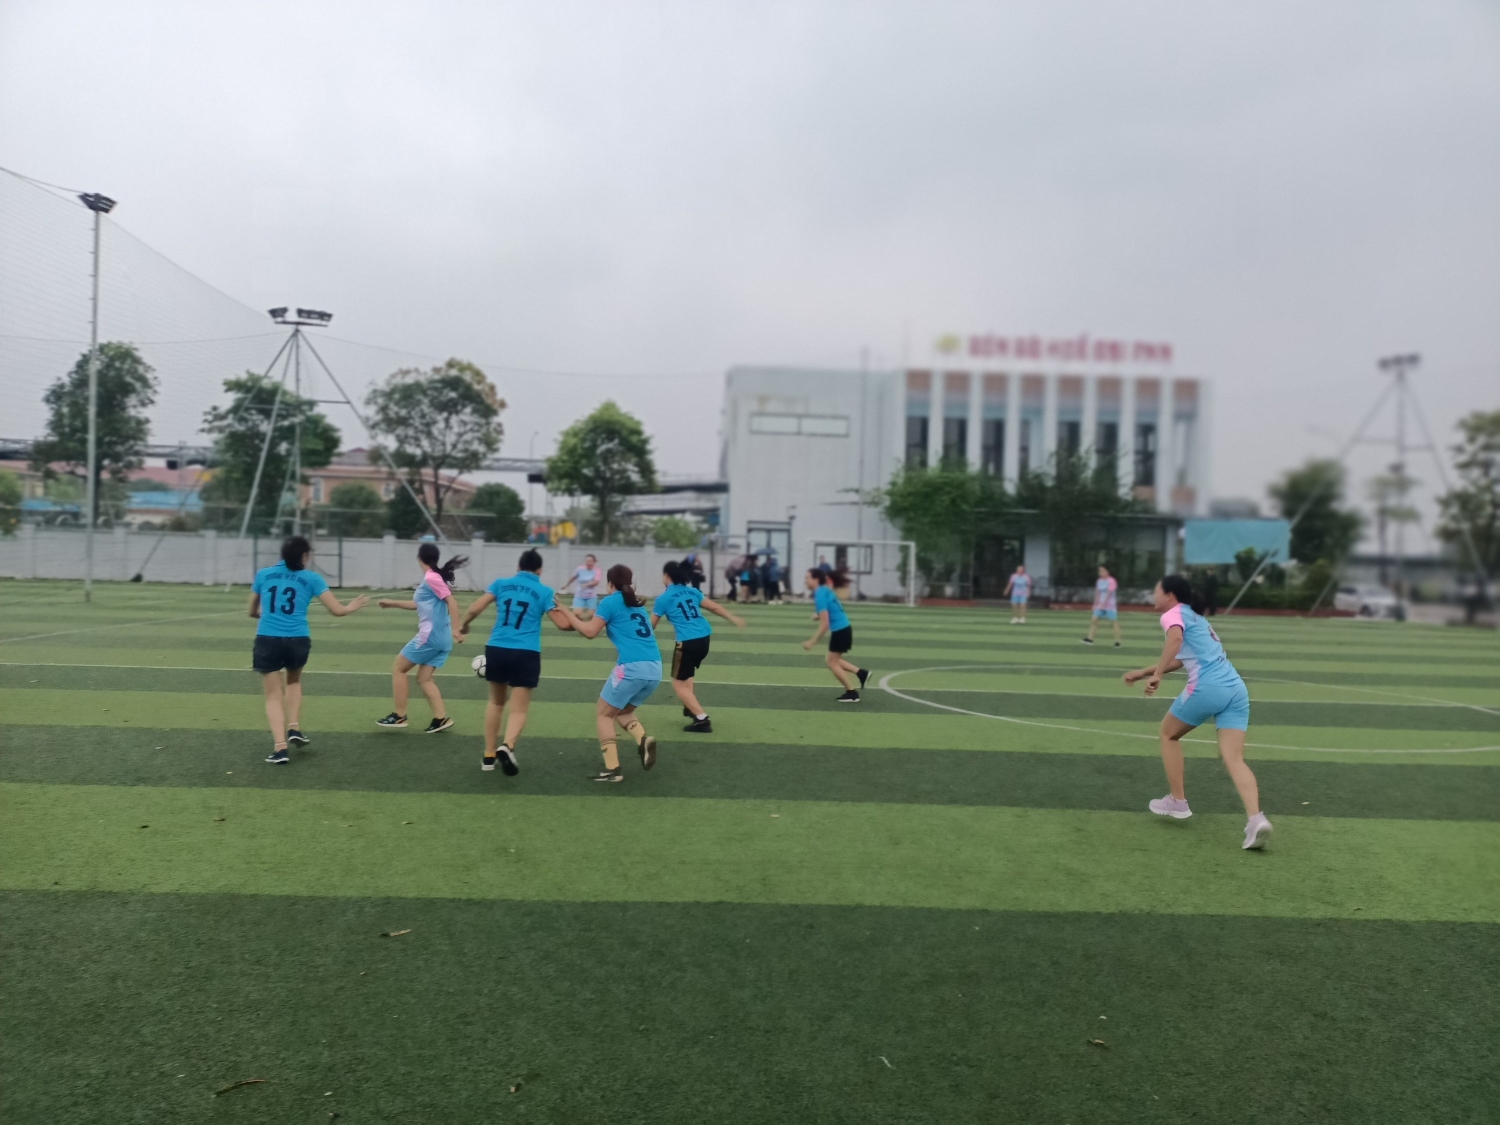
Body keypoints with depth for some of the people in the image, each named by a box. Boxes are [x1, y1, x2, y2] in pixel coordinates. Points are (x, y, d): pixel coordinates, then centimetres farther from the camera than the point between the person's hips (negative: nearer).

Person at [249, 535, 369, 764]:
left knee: (273, 696, 8)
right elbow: (337, 610, 4)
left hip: (267, 640, 0)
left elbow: (252, 612, 21)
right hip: (298, 641, 0)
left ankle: (280, 747, -3)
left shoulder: (263, 574, 9)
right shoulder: (311, 578, 3)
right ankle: (294, 728, 18)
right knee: (294, 681, 29)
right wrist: (352, 607, 25)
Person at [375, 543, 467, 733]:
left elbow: (451, 601, -19)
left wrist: (456, 629, -25)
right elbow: (420, 604, 29)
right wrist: (392, 603, 31)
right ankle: (441, 718, 1)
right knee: (424, 679, 10)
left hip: (430, 636, -9)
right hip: (441, 638, 9)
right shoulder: (434, 578, 16)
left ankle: (399, 716, 8)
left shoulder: (431, 578, -11)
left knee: (398, 668, 5)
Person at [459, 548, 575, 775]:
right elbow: (564, 624, -1)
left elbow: (475, 608, 2)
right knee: (519, 710, 3)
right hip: (525, 654, -3)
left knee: (496, 701, 24)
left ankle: (489, 756, 25)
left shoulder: (501, 583, 8)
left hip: (496, 649, 3)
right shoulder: (545, 592, 2)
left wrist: (463, 625, 22)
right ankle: (507, 746, -26)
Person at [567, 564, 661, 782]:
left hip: (632, 667, -7)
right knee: (622, 711, 25)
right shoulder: (637, 603, 23)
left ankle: (612, 769, 2)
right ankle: (643, 740, -3)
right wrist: (593, 618, 34)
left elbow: (590, 632, -2)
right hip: (654, 668, 7)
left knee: (603, 714, 12)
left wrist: (571, 616, 12)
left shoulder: (610, 601, 3)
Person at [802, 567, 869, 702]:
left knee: (832, 663, 5)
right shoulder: (825, 590, 9)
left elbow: (825, 624, -22)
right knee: (831, 660, 19)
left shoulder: (820, 595, -19)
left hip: (840, 631, -9)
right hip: (843, 629, 9)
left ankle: (852, 693, 11)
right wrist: (820, 616, 16)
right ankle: (861, 672, 16)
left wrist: (812, 641, -18)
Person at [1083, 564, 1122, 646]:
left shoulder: (1111, 581, -13)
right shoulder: (1099, 581, 9)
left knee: (1114, 623, 1)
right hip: (1100, 606, 7)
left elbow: (1109, 594, -20)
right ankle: (1090, 638, -4)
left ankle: (1117, 642, 7)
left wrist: (1103, 604, -25)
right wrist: (1096, 604, 9)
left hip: (1110, 606, -7)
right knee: (1094, 620, -3)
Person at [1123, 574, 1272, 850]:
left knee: (1168, 733, 17)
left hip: (1207, 687, -7)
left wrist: (1156, 675, -22)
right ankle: (1255, 818, -21)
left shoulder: (1173, 614, 3)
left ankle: (1177, 801, 20)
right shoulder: (1196, 618, 30)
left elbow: (1175, 640, -22)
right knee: (1234, 759, -2)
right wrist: (1143, 672, 41)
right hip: (1236, 688, 7)